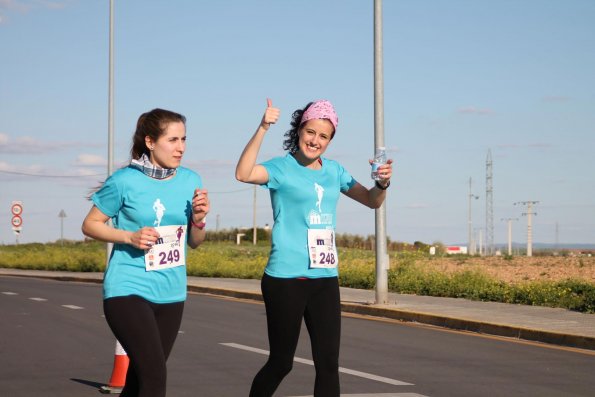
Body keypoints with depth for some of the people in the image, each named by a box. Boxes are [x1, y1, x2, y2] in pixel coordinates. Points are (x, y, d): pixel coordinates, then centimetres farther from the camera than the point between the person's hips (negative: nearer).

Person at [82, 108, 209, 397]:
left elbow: (194, 242, 13)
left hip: (171, 294, 5)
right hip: (128, 290, -5)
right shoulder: (125, 181, -9)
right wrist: (130, 237, -16)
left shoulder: (190, 181, 4)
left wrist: (198, 219, -9)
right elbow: (90, 225, 0)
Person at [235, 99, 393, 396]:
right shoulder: (282, 167, -6)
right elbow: (243, 173, -25)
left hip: (325, 279, 5)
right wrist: (262, 129, -32)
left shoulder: (333, 171, 10)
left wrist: (382, 184, -5)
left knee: (329, 363, 2)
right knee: (281, 363, 4)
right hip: (286, 279, -5)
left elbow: (372, 201, 17)